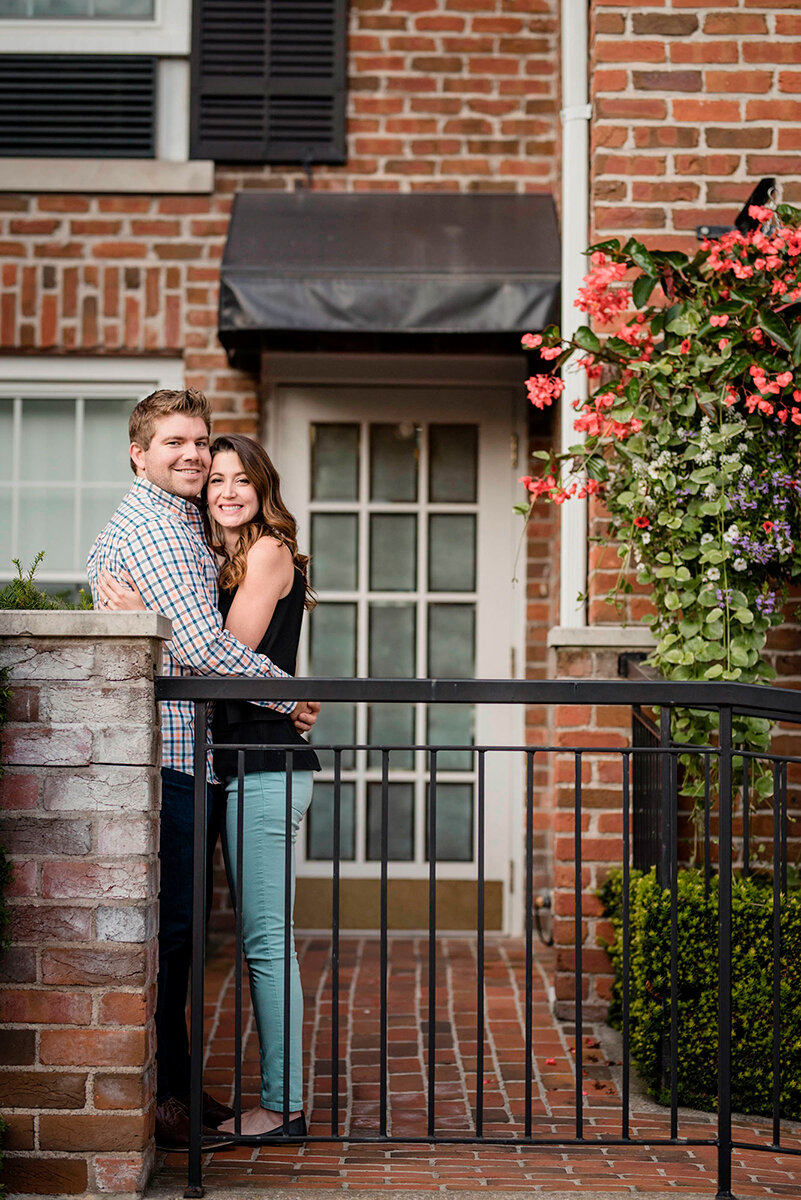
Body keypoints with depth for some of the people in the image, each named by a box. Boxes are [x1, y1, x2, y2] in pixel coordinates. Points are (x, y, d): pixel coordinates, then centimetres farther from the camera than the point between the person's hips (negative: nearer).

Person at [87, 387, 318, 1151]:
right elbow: (203, 645, -20)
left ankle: (170, 1084, 22)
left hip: (168, 751, 11)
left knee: (170, 924, 14)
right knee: (168, 924, -5)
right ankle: (158, 1098, 2)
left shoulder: (158, 523, 23)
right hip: (166, 754, -11)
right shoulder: (158, 526, -12)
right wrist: (289, 695, -9)